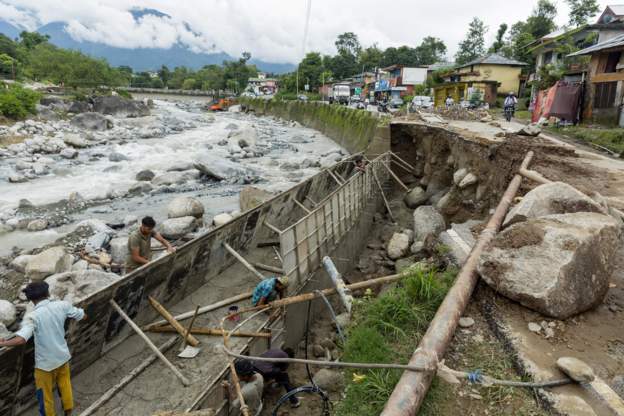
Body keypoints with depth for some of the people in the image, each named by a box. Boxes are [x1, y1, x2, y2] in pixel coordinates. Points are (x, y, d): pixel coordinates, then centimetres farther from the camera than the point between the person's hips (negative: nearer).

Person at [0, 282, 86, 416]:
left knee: (45, 395, 19)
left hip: (45, 363, -4)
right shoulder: (62, 305, -14)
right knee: (65, 386, 27)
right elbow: (82, 316, 0)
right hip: (63, 356, 4)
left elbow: (21, 339, -38)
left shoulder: (32, 316, -25)